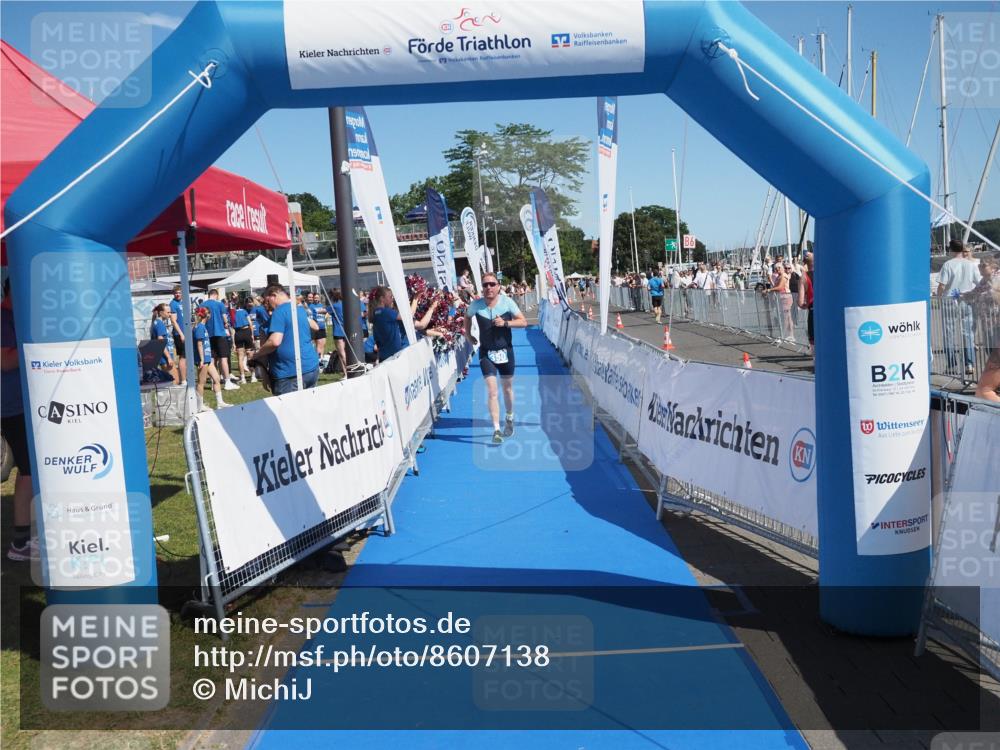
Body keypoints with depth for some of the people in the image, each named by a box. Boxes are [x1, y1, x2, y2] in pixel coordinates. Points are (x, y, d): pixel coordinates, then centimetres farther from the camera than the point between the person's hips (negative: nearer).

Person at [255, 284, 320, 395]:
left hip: (291, 374, -8)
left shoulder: (279, 312, -12)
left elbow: (275, 342, -21)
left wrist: (257, 355, -7)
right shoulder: (300, 309, 13)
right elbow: (315, 327, 30)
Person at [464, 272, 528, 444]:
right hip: (486, 353, -1)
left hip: (505, 351, 1)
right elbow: (467, 317, 16)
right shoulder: (476, 304, -7)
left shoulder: (507, 302, -10)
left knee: (507, 388, 16)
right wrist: (468, 335, 12)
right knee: (492, 391, -10)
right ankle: (496, 430, -10)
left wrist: (505, 323, -22)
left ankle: (509, 420, 41)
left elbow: (523, 322, -8)